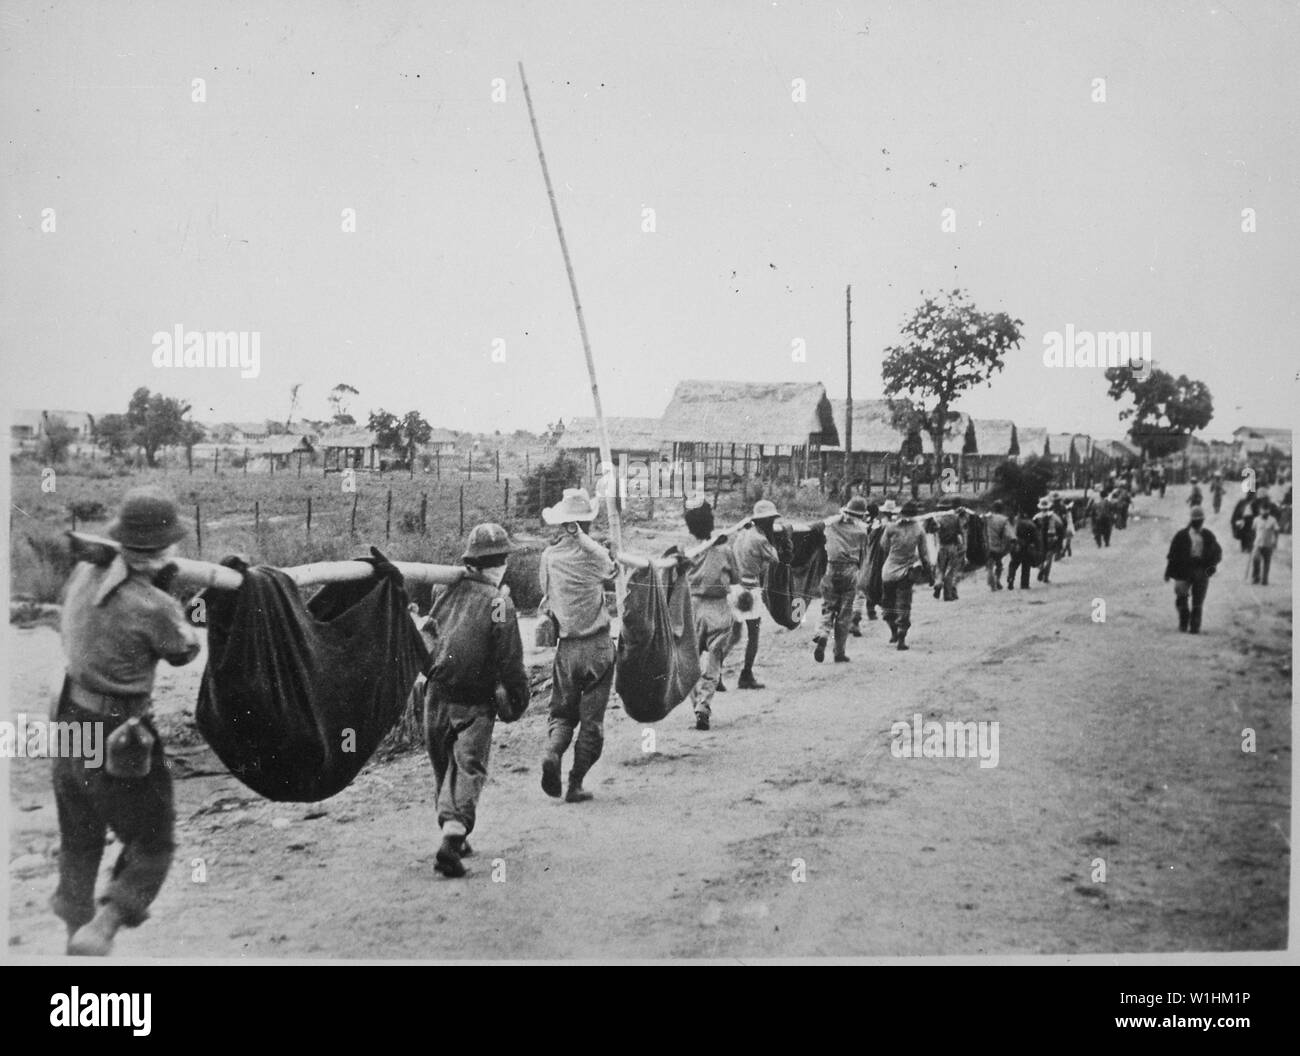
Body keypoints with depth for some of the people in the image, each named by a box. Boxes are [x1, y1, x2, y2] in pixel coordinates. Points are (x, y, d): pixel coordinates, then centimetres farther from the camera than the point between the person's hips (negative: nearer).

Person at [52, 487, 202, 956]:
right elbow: (184, 651, -4)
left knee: (79, 843, 25)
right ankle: (101, 927, -2)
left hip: (72, 724, 7)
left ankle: (76, 925, 40)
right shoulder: (152, 606, -24)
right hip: (119, 738, -7)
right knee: (152, 846, 12)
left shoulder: (84, 576, -5)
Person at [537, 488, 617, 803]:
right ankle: (576, 783, 6)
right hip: (598, 645, -2)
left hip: (566, 647, 2)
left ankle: (553, 752, -14)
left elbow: (546, 594, 9)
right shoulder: (595, 553, -8)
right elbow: (614, 582, 8)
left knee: (562, 712, 15)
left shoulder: (548, 556, -1)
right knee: (592, 718, 7)